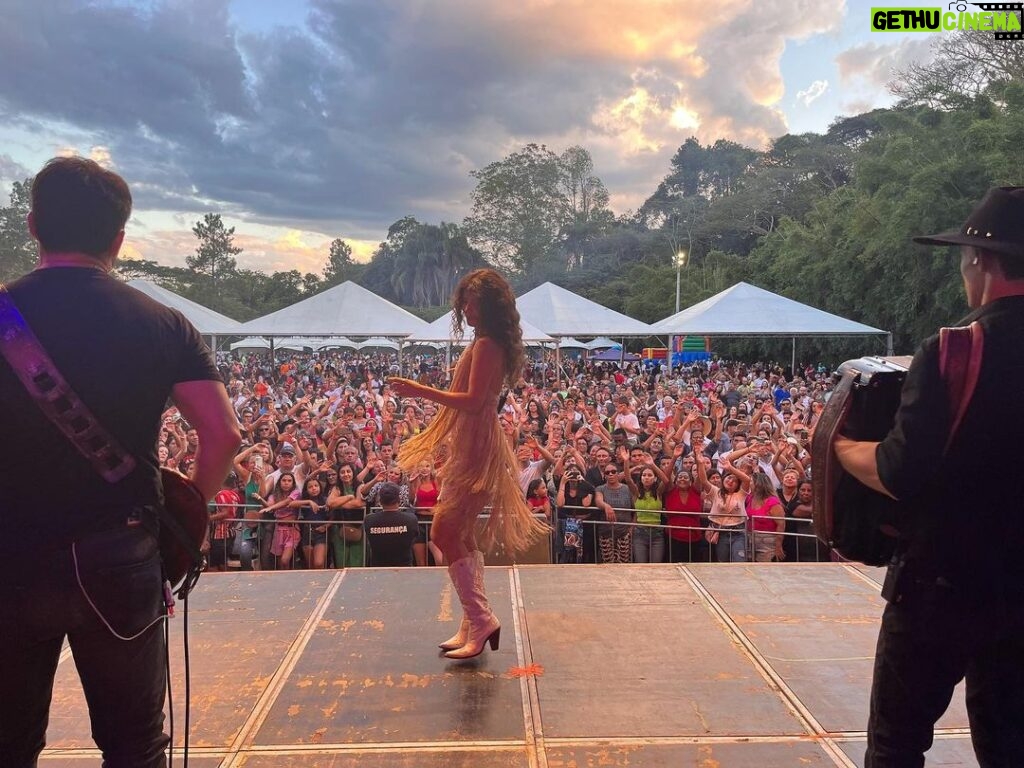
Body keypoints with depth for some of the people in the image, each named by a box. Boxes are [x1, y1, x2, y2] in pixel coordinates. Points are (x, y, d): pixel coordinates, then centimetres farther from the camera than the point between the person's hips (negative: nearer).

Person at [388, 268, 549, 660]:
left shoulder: (486, 345, -14)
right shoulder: (488, 343, 16)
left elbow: (473, 401, -23)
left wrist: (422, 391, -20)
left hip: (476, 450, -11)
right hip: (469, 447, 11)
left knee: (445, 533, -11)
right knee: (463, 537, 13)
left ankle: (481, 620, -5)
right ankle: (473, 625, 21)